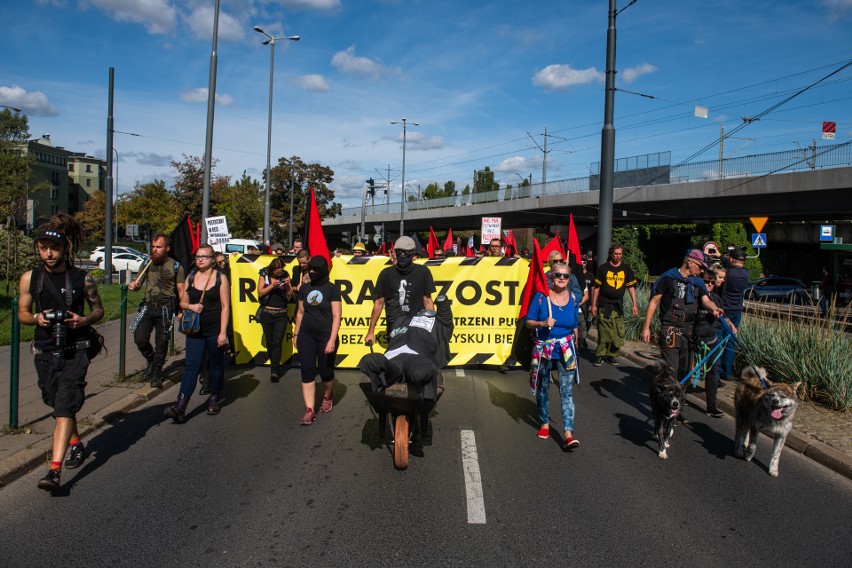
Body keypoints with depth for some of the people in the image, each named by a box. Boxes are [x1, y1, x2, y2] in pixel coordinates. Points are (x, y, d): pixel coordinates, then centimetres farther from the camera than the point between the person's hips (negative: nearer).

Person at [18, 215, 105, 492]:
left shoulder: (83, 279, -6)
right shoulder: (30, 278, 1)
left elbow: (98, 310, 6)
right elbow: (22, 313, 10)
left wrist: (83, 320, -14)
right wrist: (36, 318, -12)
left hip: (75, 351, -4)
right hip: (45, 352, 4)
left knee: (64, 408, -12)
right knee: (59, 405, 19)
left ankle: (55, 470, -14)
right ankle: (76, 444, 44)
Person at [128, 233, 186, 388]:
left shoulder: (175, 266, -2)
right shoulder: (148, 263, 8)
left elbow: (181, 290, -3)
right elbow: (138, 283, 13)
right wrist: (133, 285, -11)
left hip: (165, 309, -3)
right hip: (148, 306, 3)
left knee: (161, 342, 3)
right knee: (140, 338, -4)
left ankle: (156, 374, 20)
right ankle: (151, 360, 26)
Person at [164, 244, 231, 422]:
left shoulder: (220, 277, -3)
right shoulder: (190, 277, 8)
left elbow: (225, 306, -6)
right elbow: (183, 302, 16)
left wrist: (223, 332, -11)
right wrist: (190, 306, -8)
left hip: (215, 330, -3)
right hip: (195, 330, 3)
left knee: (216, 365, 10)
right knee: (191, 366, -4)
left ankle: (215, 399, 28)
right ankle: (180, 407, -10)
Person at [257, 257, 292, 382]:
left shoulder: (285, 275, 0)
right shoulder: (264, 275, -1)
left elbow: (289, 295, 4)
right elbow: (260, 293, -6)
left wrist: (288, 285, -15)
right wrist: (272, 285, -18)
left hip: (281, 314, -1)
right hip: (266, 313, 1)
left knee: (277, 342, -9)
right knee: (269, 342, 9)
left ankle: (274, 371, -13)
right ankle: (276, 368, 23)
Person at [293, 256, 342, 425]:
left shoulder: (332, 289, -6)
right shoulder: (304, 288, 7)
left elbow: (336, 316, -9)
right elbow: (300, 313, 15)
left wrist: (332, 340, -15)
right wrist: (296, 334, 16)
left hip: (325, 335, -4)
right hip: (306, 335, 4)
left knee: (325, 371, 7)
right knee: (307, 371, -2)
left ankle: (327, 397, 36)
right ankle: (309, 410, 2)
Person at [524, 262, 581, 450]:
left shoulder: (573, 298, 2)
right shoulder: (541, 296, -7)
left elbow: (574, 326, 14)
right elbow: (528, 322, -5)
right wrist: (543, 323, -23)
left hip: (566, 350, 1)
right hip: (543, 349, -1)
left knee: (567, 392, -7)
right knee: (543, 388, 14)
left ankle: (568, 434, -11)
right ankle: (545, 423, 34)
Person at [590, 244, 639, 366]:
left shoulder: (626, 269, 9)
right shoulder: (603, 268, 2)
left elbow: (631, 287, 10)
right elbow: (596, 287, 3)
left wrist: (635, 304, 2)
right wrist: (594, 305, 0)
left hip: (618, 306, 3)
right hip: (604, 306, -3)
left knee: (618, 333, 0)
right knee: (603, 333, -5)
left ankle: (611, 355, 13)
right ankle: (600, 355, 4)